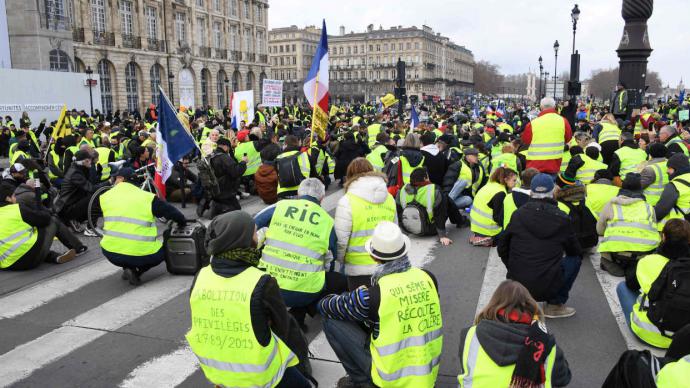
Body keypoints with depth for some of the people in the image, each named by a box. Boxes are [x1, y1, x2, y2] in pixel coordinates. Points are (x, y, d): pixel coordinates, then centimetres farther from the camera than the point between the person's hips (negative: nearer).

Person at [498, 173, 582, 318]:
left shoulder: (518, 214, 0)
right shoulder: (561, 218, -3)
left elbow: (502, 248, 7)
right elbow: (575, 250, 11)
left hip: (516, 284, 4)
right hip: (547, 287, -4)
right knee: (575, 259, 19)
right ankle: (555, 305, 18)